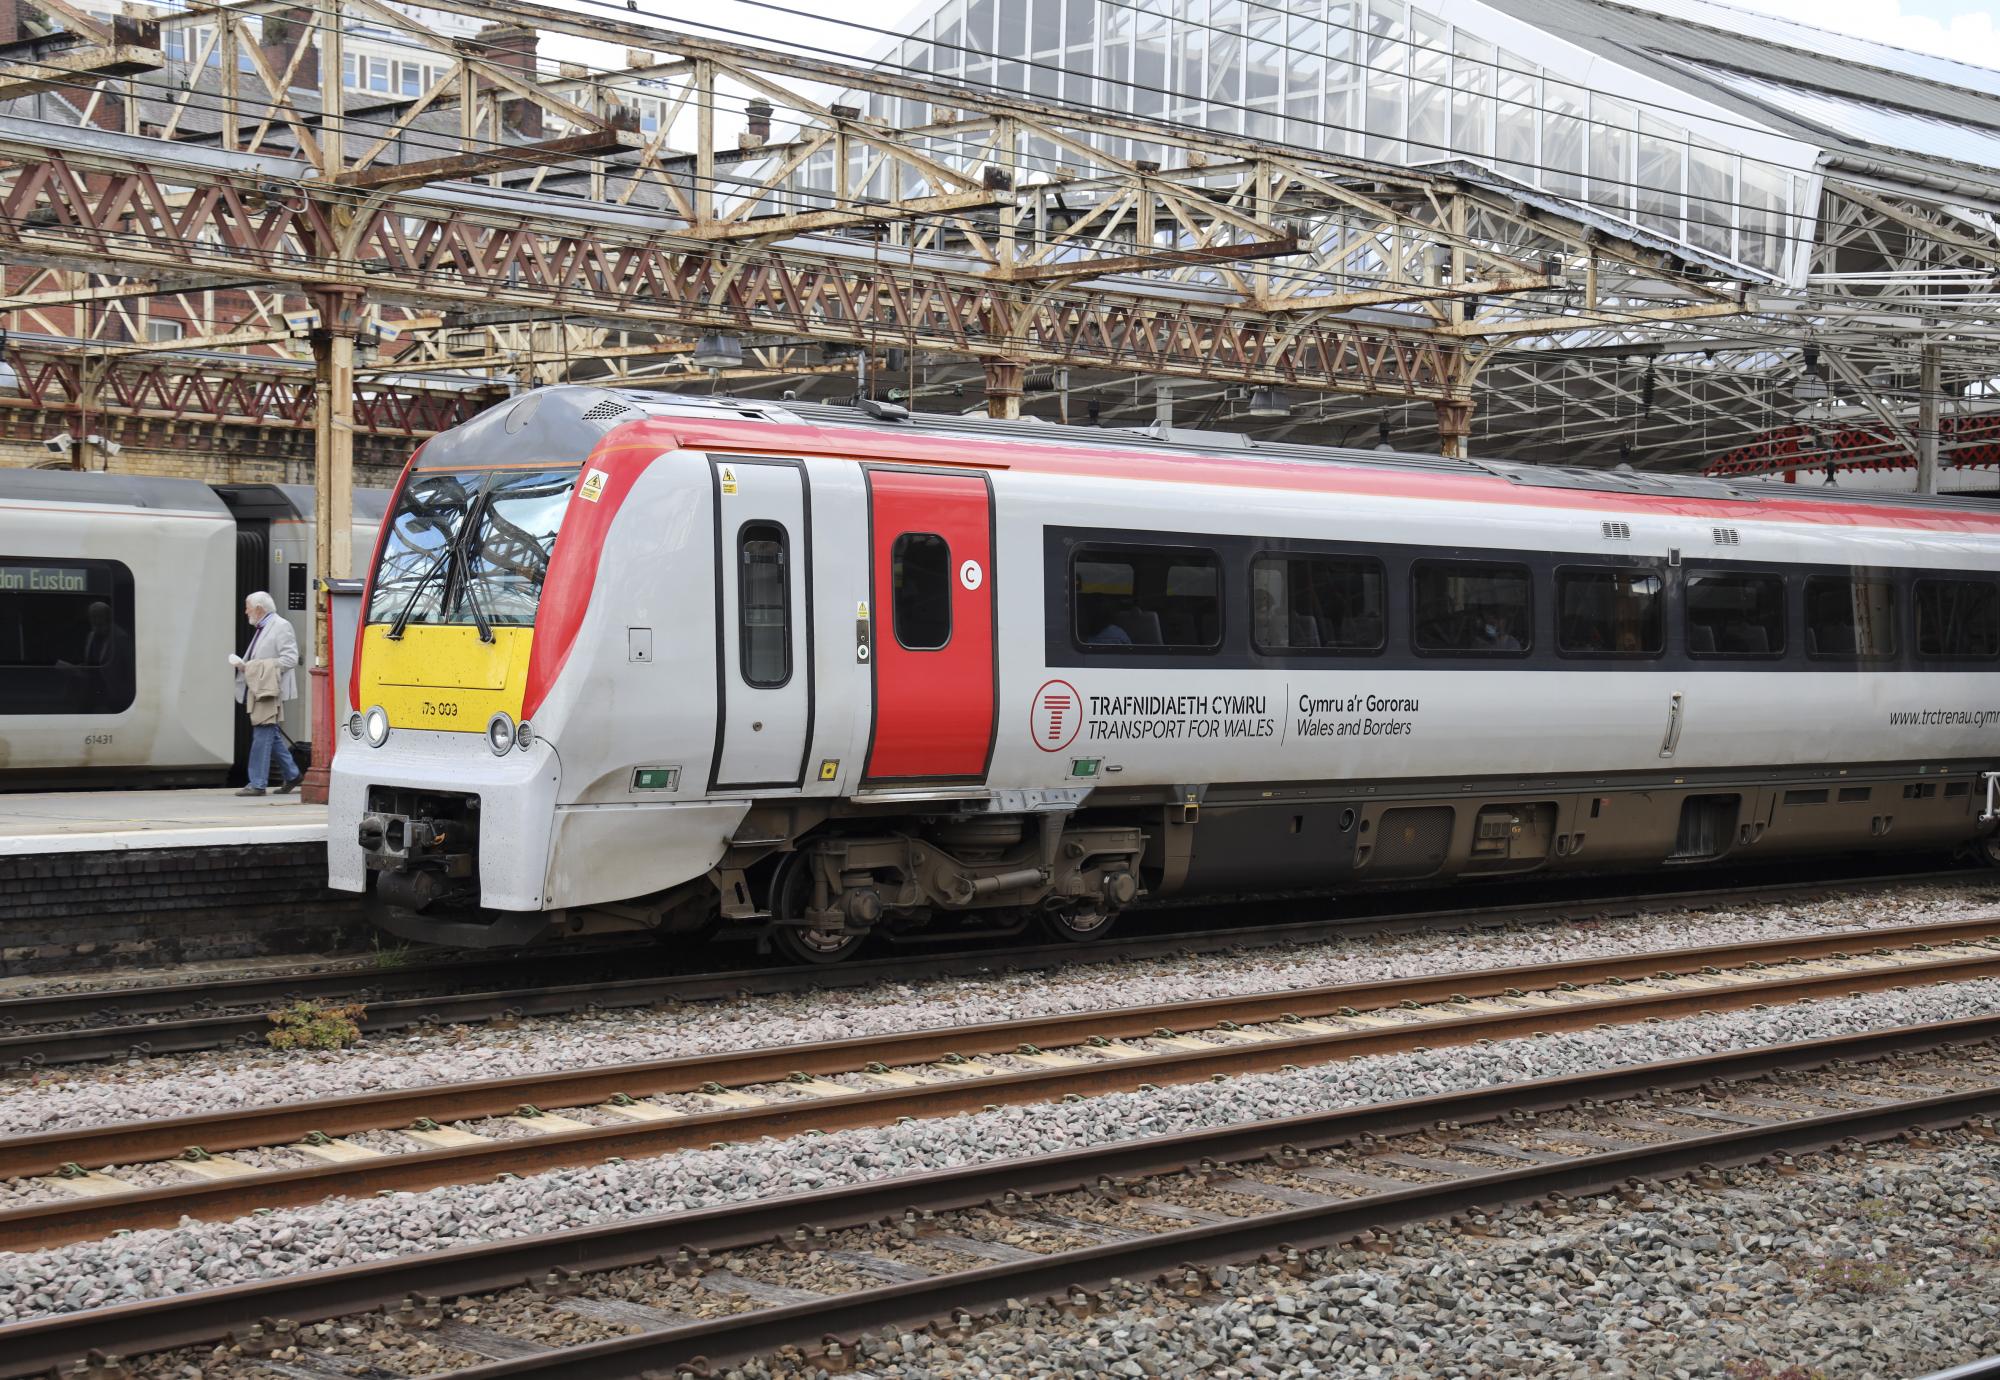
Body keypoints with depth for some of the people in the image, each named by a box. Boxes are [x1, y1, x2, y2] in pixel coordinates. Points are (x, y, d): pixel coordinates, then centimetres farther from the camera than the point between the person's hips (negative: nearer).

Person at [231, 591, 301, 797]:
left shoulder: (281, 627, -8)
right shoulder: (261, 629, 20)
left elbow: (290, 659, -16)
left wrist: (253, 667, -15)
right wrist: (243, 664, 6)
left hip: (270, 690, -9)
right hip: (258, 689, 9)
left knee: (263, 735, -10)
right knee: (271, 735, 13)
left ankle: (257, 784, -8)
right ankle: (291, 775, 23)